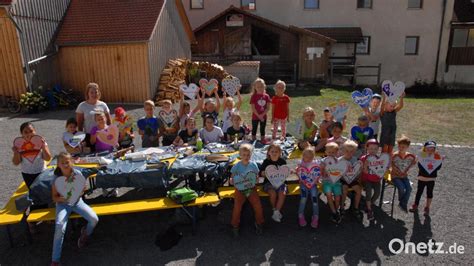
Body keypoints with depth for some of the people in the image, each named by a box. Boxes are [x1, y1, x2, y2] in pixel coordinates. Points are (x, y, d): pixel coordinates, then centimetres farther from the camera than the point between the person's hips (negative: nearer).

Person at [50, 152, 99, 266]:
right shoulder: (57, 178, -12)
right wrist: (60, 198, -26)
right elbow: (54, 197, -4)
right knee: (59, 228, -28)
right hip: (63, 204, -1)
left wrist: (82, 190, -20)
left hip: (77, 201, 2)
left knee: (94, 219, -20)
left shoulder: (78, 174, -10)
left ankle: (85, 234, 18)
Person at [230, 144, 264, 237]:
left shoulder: (253, 165, 2)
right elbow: (232, 179, 5)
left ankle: (259, 224, 10)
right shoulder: (236, 166, -2)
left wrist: (255, 180, -12)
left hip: (251, 188, 1)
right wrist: (232, 181, -18)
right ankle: (235, 226, 4)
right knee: (237, 206, -19)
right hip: (240, 189, -1)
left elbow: (257, 177, 10)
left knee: (257, 204, -16)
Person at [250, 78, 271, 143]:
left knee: (262, 129, 14)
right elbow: (253, 108, -12)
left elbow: (268, 107, -3)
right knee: (254, 129, 9)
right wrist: (259, 116, -16)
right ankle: (253, 141, 21)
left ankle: (262, 140, 26)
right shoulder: (254, 96, -10)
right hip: (255, 116, -2)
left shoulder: (266, 96, -2)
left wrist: (262, 115, -14)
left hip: (263, 116, 3)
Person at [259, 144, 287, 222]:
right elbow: (261, 173, 2)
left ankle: (276, 213, -17)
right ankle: (274, 209, -2)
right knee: (273, 193, -30)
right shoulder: (266, 161, 1)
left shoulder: (282, 161, 4)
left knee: (282, 193, -28)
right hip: (269, 182, -1)